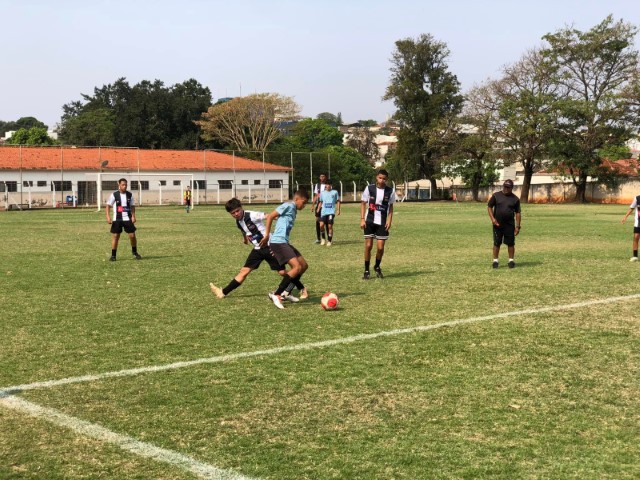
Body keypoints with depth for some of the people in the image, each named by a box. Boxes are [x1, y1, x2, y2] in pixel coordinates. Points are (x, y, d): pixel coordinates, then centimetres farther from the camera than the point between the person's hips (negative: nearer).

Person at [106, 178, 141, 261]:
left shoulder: (130, 194, 4)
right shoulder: (114, 195, -4)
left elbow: (132, 206, 11)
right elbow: (108, 206, -3)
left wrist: (133, 216, -3)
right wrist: (108, 216, -15)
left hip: (127, 219, 2)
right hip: (117, 219, -2)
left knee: (132, 235, -1)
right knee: (115, 236, -1)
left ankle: (134, 252, 19)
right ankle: (113, 255, 6)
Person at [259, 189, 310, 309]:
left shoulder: (293, 210, 22)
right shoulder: (289, 206, -7)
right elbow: (270, 216, -12)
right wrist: (267, 236, -12)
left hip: (284, 242, 10)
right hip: (278, 242, -10)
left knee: (304, 265, 11)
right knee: (297, 267, -18)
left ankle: (286, 292, 14)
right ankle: (276, 295, -15)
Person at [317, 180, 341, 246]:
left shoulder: (335, 192, 5)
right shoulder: (322, 193, 11)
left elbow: (338, 201, 10)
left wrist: (338, 210, 2)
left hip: (331, 212, -2)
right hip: (323, 212, 2)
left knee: (330, 226, -7)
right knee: (321, 225, -14)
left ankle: (329, 241, 4)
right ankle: (323, 238, 7)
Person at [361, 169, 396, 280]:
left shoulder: (390, 191, -1)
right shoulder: (369, 189, -3)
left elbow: (391, 206, 7)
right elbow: (363, 203, 4)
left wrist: (389, 220, -5)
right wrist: (362, 219, -5)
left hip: (382, 223, 0)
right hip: (369, 221, 0)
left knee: (380, 247, -2)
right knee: (368, 246, -2)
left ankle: (377, 267, 25)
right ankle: (366, 271, 9)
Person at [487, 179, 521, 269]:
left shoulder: (515, 199, 4)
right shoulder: (496, 196, 3)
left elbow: (518, 213, 4)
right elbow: (489, 207, 5)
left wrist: (517, 226, -2)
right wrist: (492, 218, -9)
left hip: (510, 224, 0)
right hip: (497, 224, 0)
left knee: (510, 243, 3)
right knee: (496, 243, 4)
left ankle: (511, 260, 14)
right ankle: (495, 260, 12)